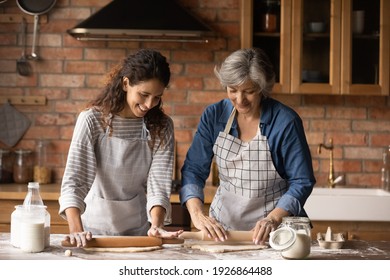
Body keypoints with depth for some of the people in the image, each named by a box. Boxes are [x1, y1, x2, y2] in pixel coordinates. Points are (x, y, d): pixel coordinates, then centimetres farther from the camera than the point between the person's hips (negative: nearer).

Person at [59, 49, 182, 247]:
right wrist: (76, 230, -31)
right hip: (96, 227, -2)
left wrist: (156, 225, -25)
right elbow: (74, 180, -17)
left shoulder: (162, 127, -2)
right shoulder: (92, 120, -11)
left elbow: (159, 183, -8)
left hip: (139, 229, 2)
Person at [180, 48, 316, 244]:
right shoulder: (214, 115, 1)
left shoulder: (285, 121, -9)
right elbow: (193, 169, 0)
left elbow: (301, 182, -6)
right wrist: (197, 213, -17)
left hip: (275, 229, -3)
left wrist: (273, 219, -21)